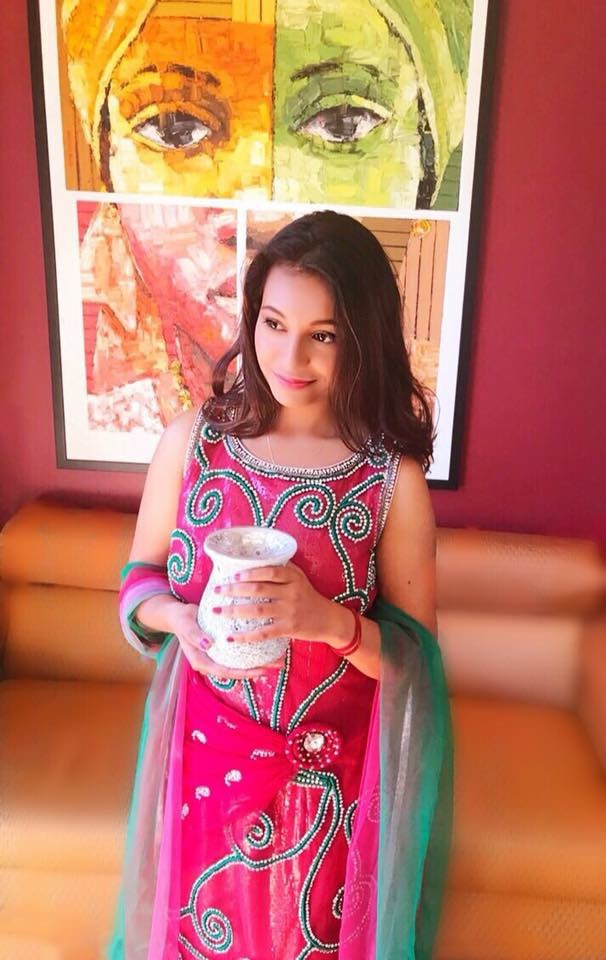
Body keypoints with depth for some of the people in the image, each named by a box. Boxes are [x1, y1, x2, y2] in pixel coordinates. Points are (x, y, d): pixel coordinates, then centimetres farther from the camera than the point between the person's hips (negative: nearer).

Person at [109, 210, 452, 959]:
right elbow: (138, 578, 3)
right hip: (206, 757, 2)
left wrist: (332, 621, -28)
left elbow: (418, 654, -9)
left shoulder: (393, 476, -14)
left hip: (332, 776, -1)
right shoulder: (191, 439, -8)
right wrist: (179, 618, -18)